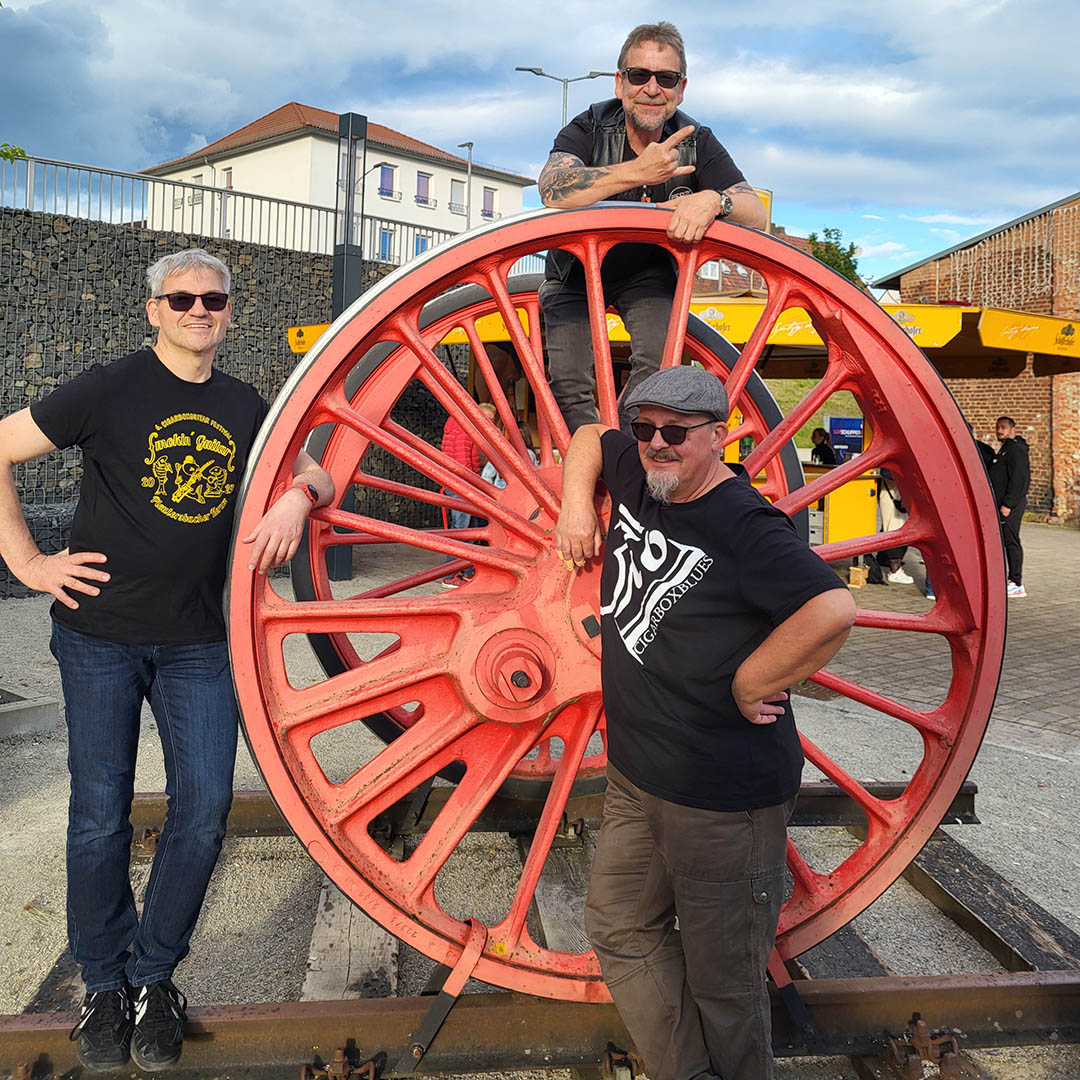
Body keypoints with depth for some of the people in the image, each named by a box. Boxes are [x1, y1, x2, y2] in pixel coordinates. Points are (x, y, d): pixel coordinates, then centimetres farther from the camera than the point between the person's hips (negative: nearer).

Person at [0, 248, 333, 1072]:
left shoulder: (244, 407, 8)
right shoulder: (110, 390, -4)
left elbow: (319, 476, 11)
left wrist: (299, 495, -12)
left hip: (200, 642, 3)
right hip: (101, 637, -3)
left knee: (204, 808, 1)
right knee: (101, 816, 6)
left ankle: (155, 975, 22)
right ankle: (104, 985, 26)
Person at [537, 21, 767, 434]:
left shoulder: (697, 142, -13)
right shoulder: (589, 128, -18)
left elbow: (757, 215, -22)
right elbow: (553, 189, -40)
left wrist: (712, 199, -45)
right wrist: (637, 172, -48)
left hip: (648, 275, 1)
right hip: (576, 272, -1)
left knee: (657, 364, -24)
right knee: (568, 383, -14)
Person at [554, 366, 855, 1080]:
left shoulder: (745, 525, -19)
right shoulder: (639, 476, 5)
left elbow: (834, 611, -30)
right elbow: (590, 437, 25)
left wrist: (748, 686, -19)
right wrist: (577, 505, 7)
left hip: (723, 793, -8)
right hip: (635, 775, 9)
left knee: (721, 975, 6)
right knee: (621, 929, 18)